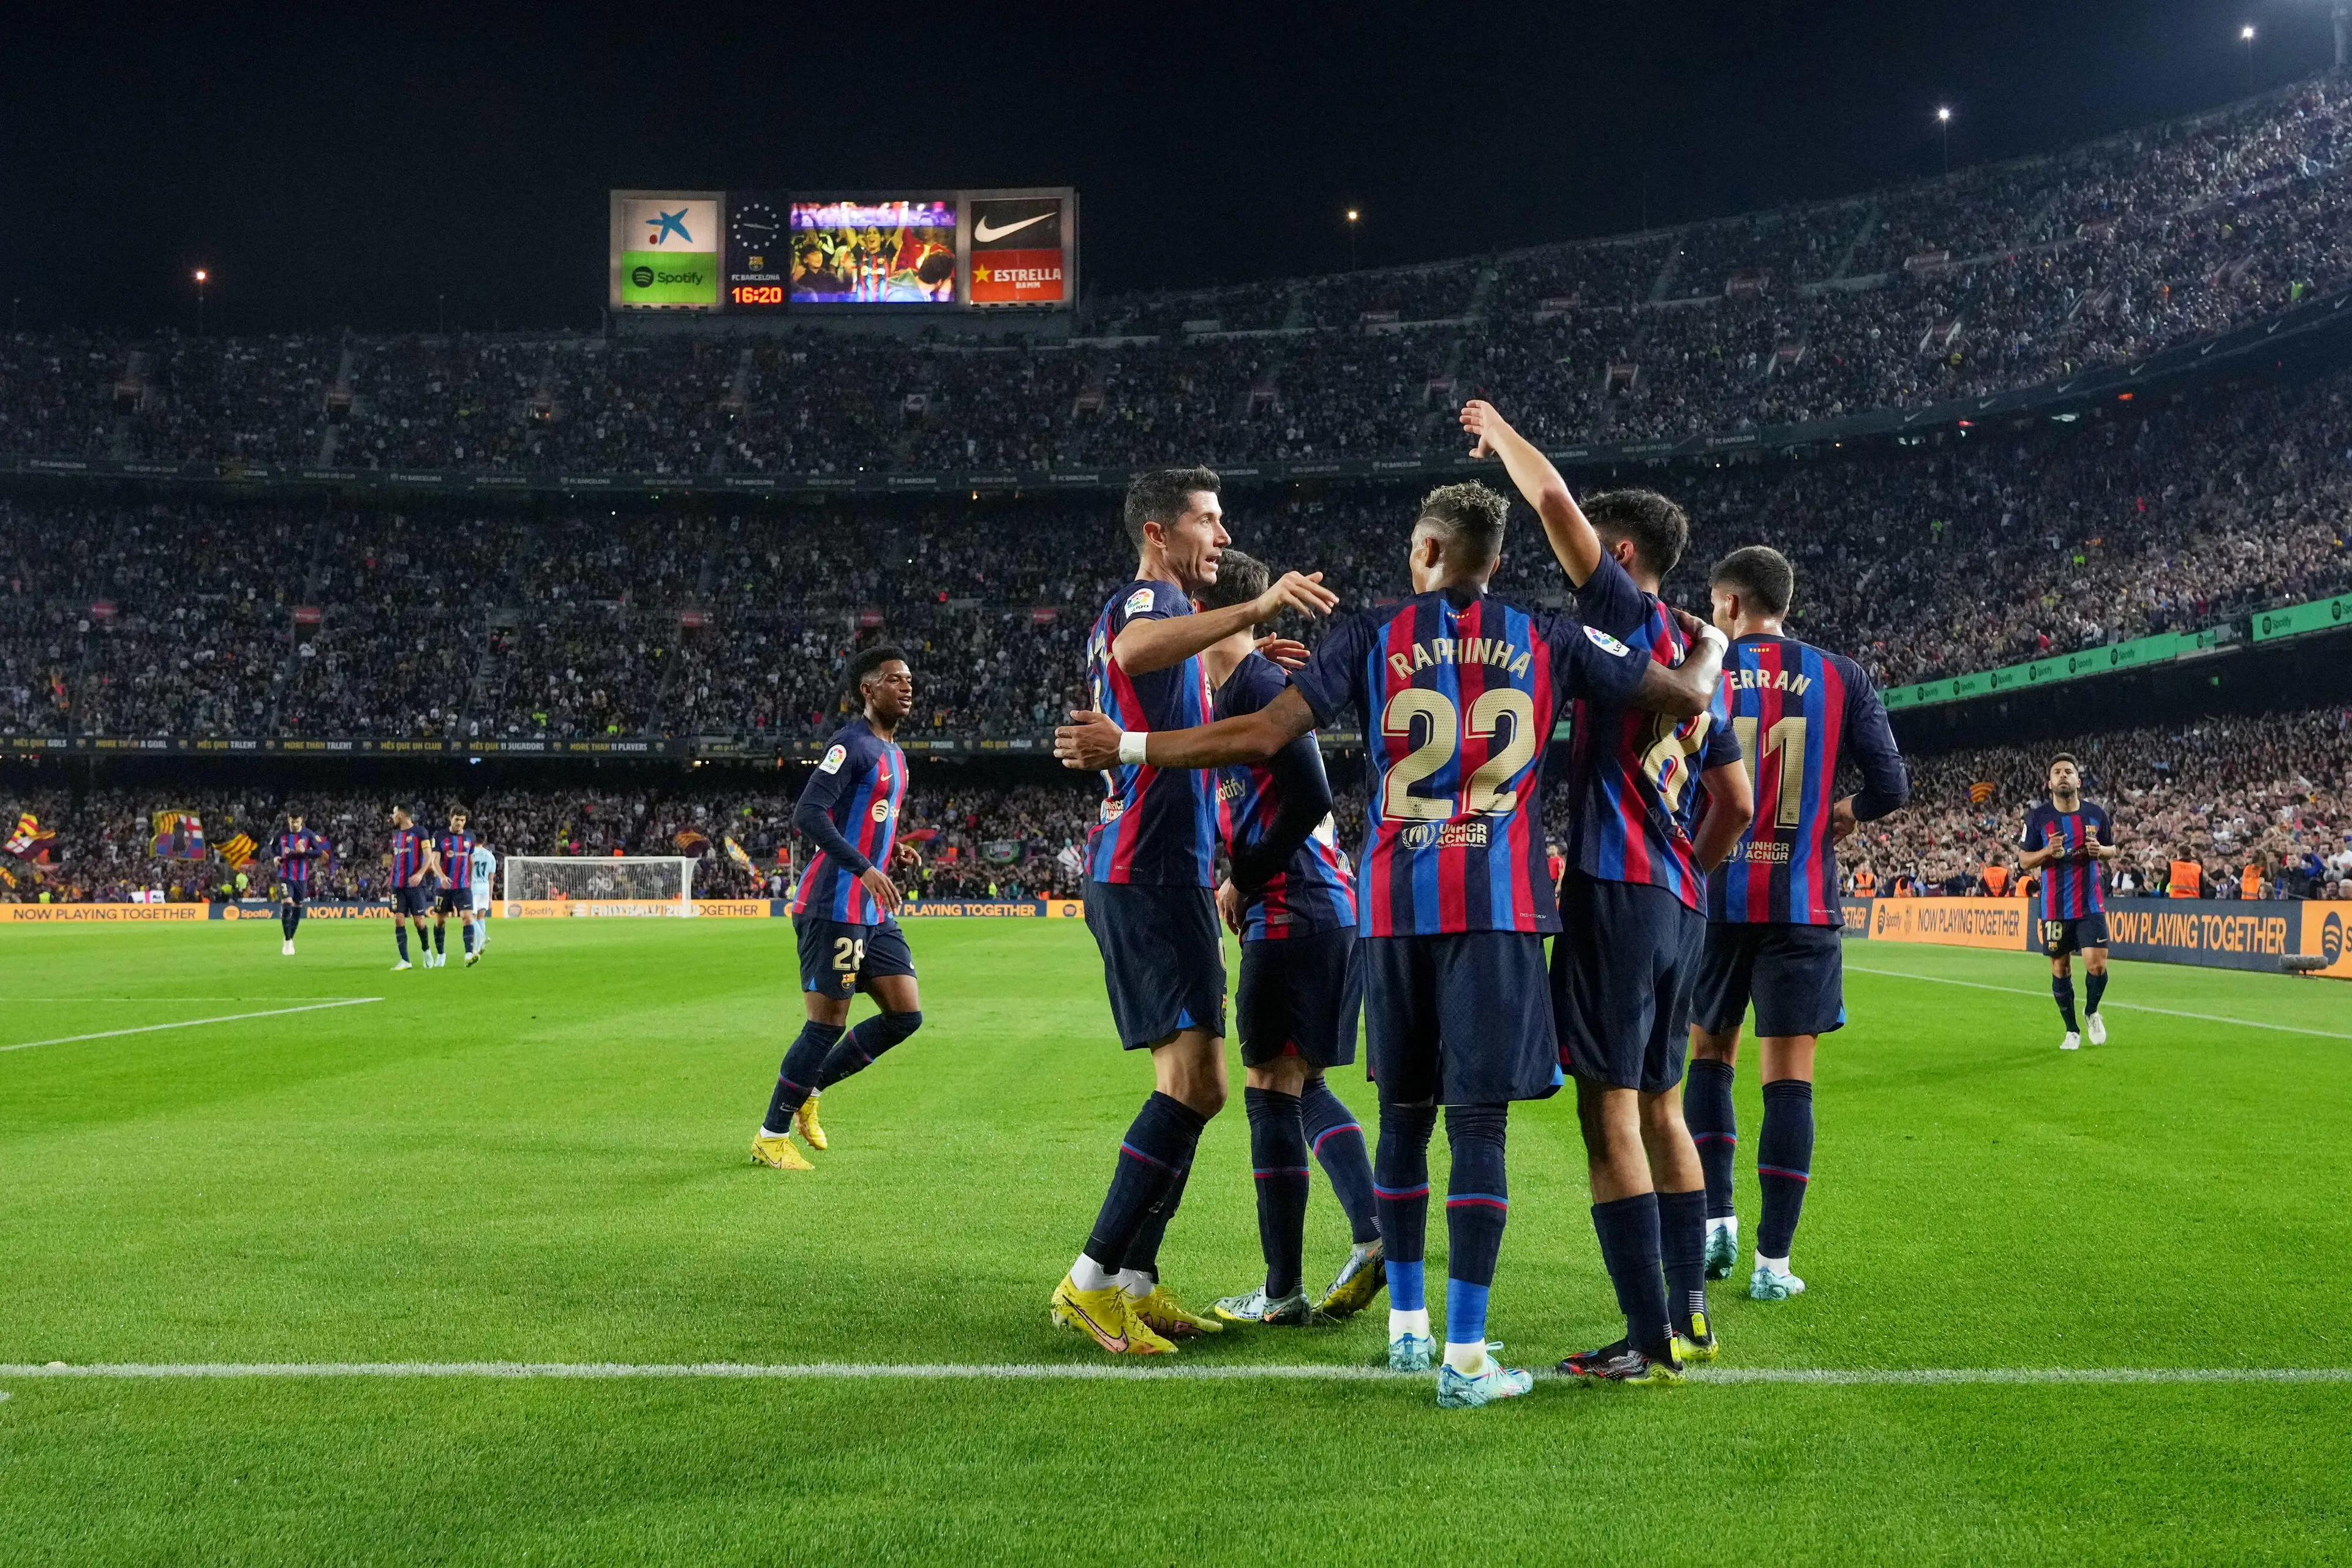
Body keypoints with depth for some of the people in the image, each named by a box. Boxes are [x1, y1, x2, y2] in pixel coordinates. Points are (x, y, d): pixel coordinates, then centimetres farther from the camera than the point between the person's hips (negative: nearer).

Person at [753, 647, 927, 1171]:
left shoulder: (894, 754, 18)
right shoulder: (852, 744, -12)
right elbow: (807, 814, -22)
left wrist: (890, 849, 11)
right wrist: (865, 868, -28)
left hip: (875, 912, 9)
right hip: (835, 907, -9)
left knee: (906, 1015, 4)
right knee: (828, 1024, -6)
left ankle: (808, 1089, 19)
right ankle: (771, 1136, 9)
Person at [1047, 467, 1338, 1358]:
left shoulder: (1148, 609, 23)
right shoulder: (1149, 599, -9)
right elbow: (1135, 650, -36)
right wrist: (1253, 609, -47)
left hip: (1157, 873, 11)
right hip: (1153, 874, -11)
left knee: (1188, 1083, 11)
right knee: (1196, 1082, -15)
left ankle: (1134, 1284, 13)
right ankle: (1092, 1281, -13)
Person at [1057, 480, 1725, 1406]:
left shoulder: (1376, 636, 4)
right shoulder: (1548, 640, 6)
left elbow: (1262, 736, -4)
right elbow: (1687, 697, 9)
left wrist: (1124, 748, 5)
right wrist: (1709, 648, 34)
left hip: (1396, 905, 1)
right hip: (1499, 905, -1)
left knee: (1404, 1114, 13)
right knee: (1478, 1121, -2)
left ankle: (1406, 1325, 22)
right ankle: (1464, 1354, -4)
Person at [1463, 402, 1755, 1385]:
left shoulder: (1629, 614, -4)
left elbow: (1556, 503, -14)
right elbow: (1737, 806, 21)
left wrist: (1498, 432, 3)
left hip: (1616, 892, -9)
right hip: (1680, 904, 9)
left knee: (1611, 1113, -8)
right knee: (1660, 1107, 16)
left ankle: (1651, 1342, -10)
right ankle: (1689, 1315, 21)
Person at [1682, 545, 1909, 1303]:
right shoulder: (1841, 678, 2)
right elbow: (1892, 787, -1)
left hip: (1713, 897, 0)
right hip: (1803, 901, 0)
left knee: (1708, 1056, 18)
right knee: (1789, 1076, 2)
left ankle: (1716, 1218, 9)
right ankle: (1773, 1260, 3)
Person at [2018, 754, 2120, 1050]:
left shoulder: (2096, 813, 2)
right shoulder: (2037, 817, -2)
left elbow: (2113, 849, 15)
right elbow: (2024, 860, 3)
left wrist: (2100, 850, -9)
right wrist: (2048, 852, -16)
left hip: (2091, 903, 0)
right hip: (2055, 906, 0)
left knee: (2097, 965, -9)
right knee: (2060, 968, 5)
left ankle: (2092, 1012, 21)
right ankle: (2072, 1031, 21)